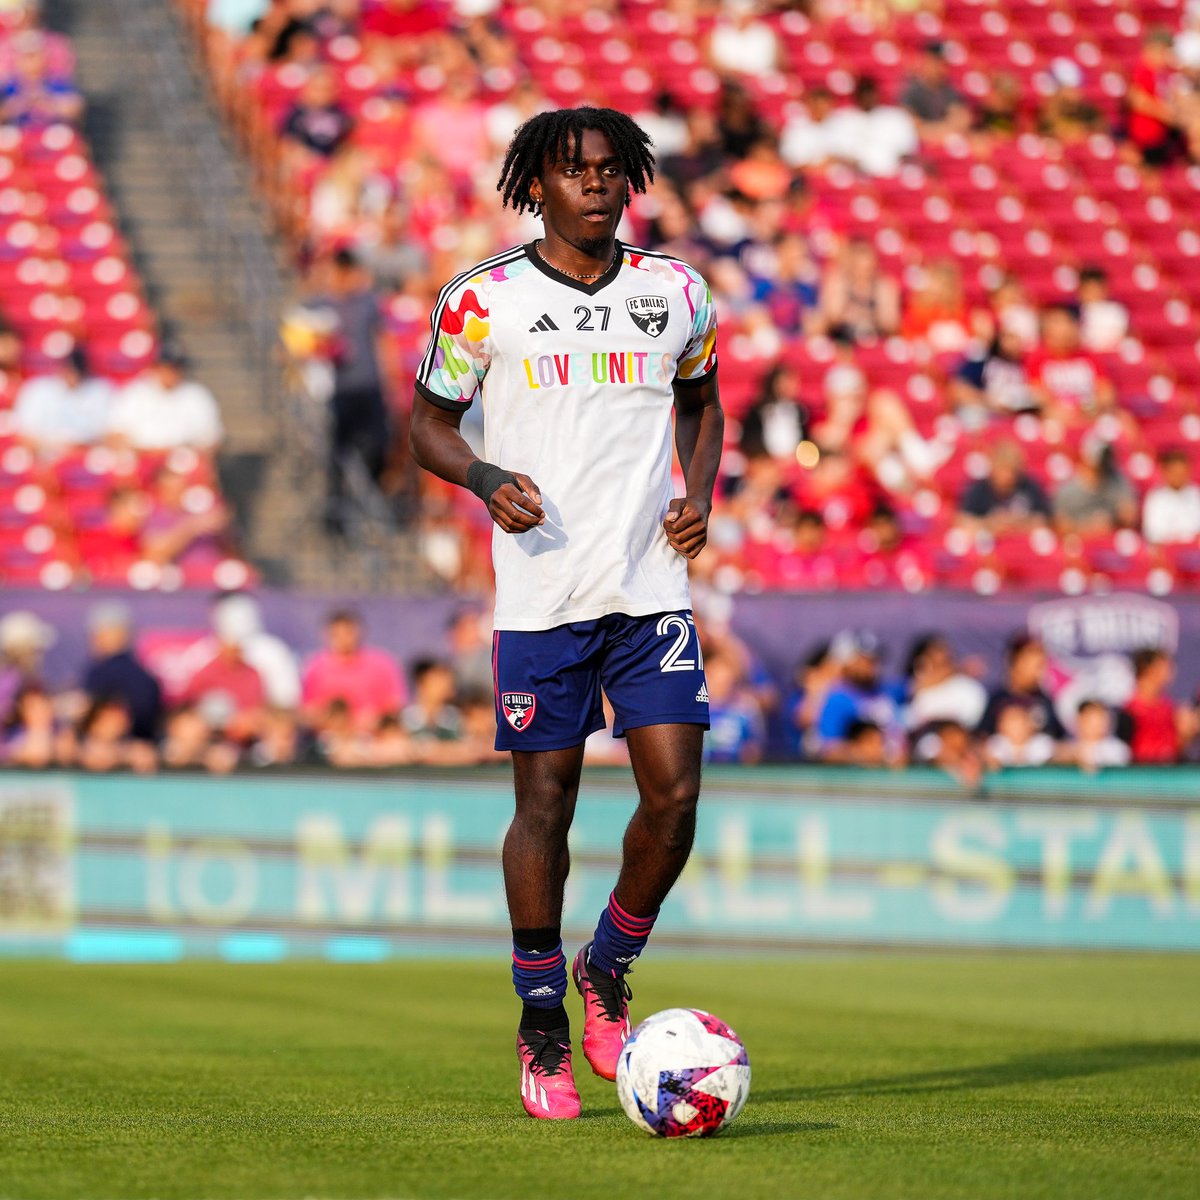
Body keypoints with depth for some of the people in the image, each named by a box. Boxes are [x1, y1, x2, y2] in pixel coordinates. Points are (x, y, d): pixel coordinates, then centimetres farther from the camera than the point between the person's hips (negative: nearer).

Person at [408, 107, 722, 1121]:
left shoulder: (676, 292, 7)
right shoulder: (484, 300, -2)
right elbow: (429, 421, 7)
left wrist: (699, 492, 6)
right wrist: (488, 480, -13)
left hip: (653, 586, 3)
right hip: (540, 592, -2)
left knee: (675, 797, -6)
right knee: (546, 803, 1)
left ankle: (608, 971, 19)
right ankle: (542, 1031, 14)